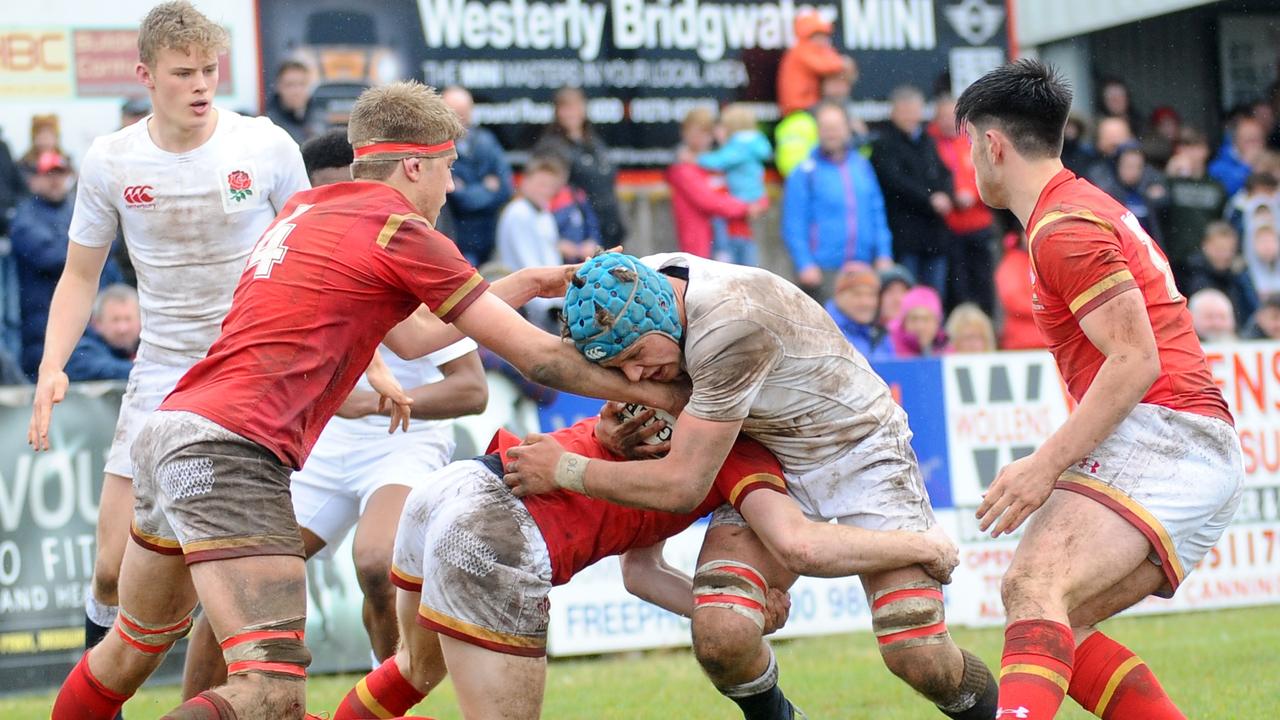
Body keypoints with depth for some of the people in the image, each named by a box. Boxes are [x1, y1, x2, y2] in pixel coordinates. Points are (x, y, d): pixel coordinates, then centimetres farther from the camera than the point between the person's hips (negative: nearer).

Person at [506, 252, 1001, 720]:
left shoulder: (731, 324, -35)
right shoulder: (638, 283, -12)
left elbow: (683, 486, -31)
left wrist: (565, 470, -22)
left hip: (861, 450, -6)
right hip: (769, 460, 6)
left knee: (920, 657, -18)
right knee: (720, 638, -19)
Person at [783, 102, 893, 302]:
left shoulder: (862, 165, 13)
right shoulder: (804, 174, -3)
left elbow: (877, 213, 16)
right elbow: (793, 227, -5)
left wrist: (884, 255, 8)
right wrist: (805, 265, -13)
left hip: (864, 268, 5)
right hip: (824, 271, -5)